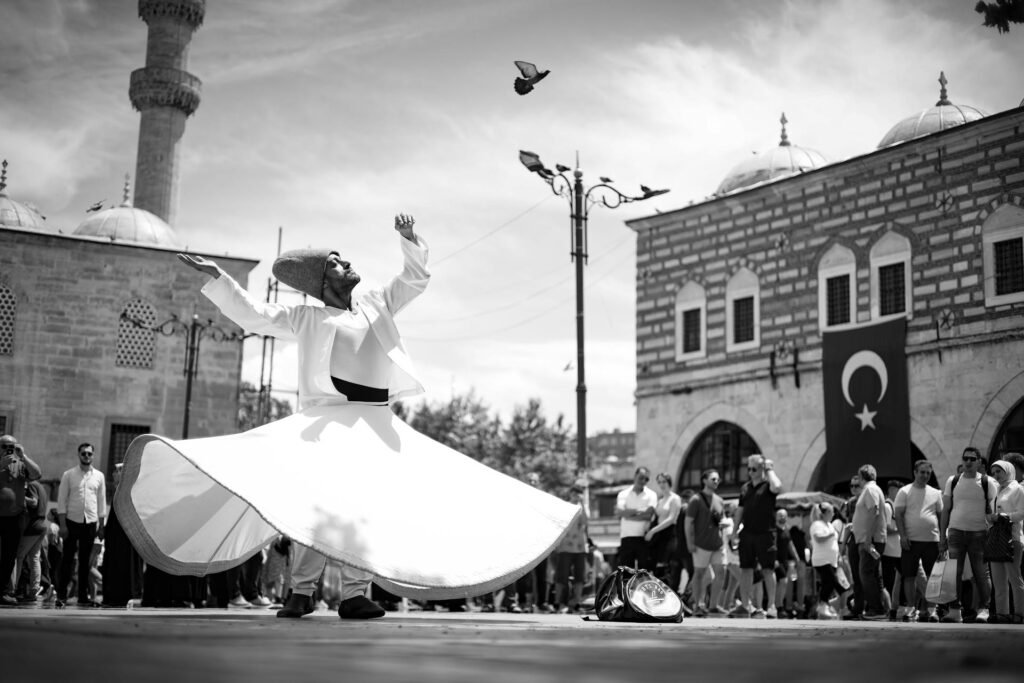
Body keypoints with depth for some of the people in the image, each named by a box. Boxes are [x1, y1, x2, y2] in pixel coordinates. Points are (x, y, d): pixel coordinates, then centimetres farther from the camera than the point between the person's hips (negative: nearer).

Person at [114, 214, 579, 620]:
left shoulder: (376, 305, 19)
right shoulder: (308, 318, 8)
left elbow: (415, 279, 24)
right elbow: (254, 316, 4)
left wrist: (410, 243, 6)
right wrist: (216, 278, -5)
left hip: (377, 423, 4)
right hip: (328, 419, -4)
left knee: (370, 505, -4)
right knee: (317, 499, -18)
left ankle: (354, 594, -1)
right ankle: (301, 591, -11)